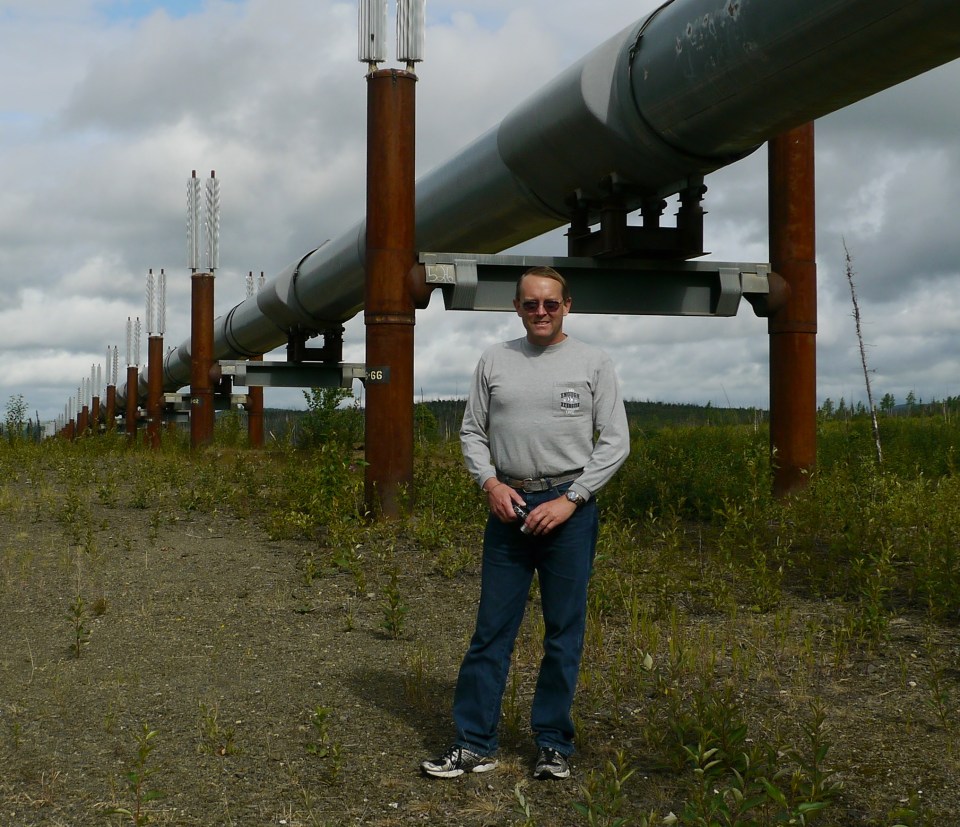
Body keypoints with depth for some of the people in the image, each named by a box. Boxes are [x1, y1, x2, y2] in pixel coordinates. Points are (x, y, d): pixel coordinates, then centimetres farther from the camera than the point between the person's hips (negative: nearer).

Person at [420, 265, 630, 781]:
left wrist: (570, 500, -10)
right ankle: (474, 744, 9)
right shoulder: (494, 361, 9)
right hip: (509, 505, 2)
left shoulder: (593, 363, 2)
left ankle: (553, 746, 14)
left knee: (564, 632, 3)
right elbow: (472, 432, 13)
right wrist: (490, 483, -5)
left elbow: (615, 442, -2)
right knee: (492, 628, 3)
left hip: (569, 509, -2)